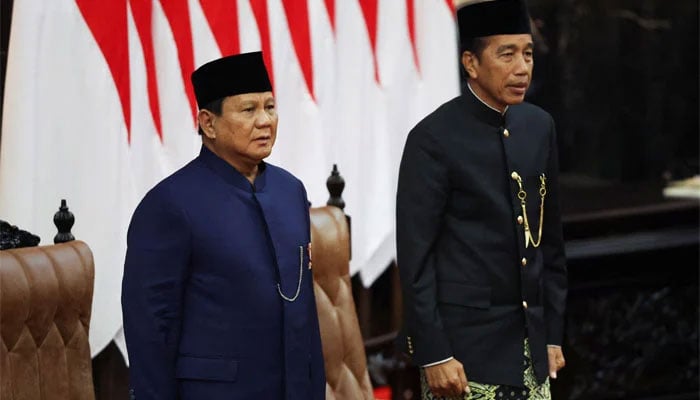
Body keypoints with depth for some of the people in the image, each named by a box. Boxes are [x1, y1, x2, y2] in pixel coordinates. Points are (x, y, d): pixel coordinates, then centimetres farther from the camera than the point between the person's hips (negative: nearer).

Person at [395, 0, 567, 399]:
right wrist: (433, 355, -14)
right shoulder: (434, 138, -11)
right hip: (465, 343, -5)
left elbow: (551, 238, 13)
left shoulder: (539, 126, 7)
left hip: (530, 344, 6)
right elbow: (415, 257, -11)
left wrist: (553, 334, 12)